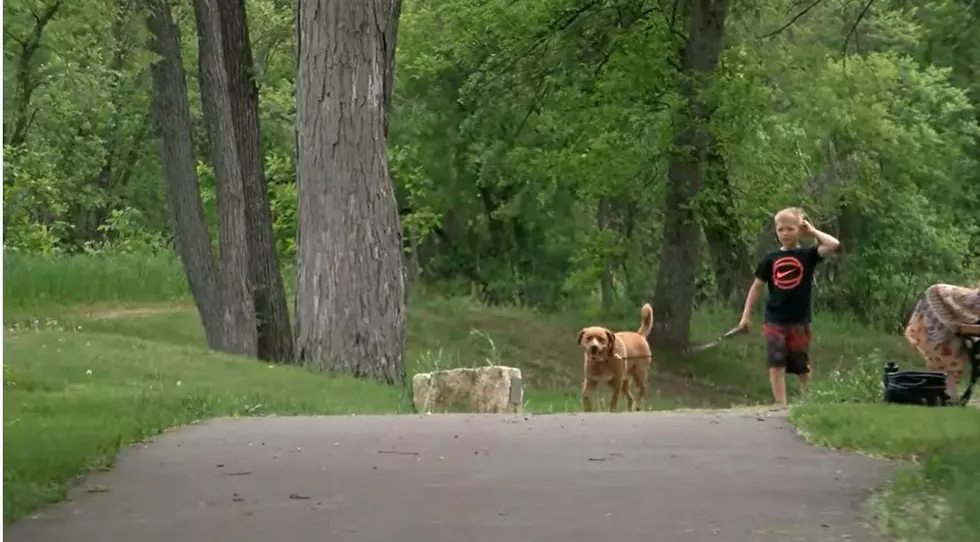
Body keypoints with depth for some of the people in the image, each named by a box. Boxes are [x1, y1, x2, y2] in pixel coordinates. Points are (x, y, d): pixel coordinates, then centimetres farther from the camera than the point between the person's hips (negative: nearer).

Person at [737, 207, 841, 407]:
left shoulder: (807, 255, -1)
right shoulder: (770, 259, 4)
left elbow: (834, 244, -16)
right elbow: (757, 286, 9)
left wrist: (813, 231, -4)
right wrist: (746, 315, 6)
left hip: (799, 321, -1)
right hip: (774, 321, 1)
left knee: (802, 366, 10)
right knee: (776, 364, -8)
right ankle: (781, 405, -7)